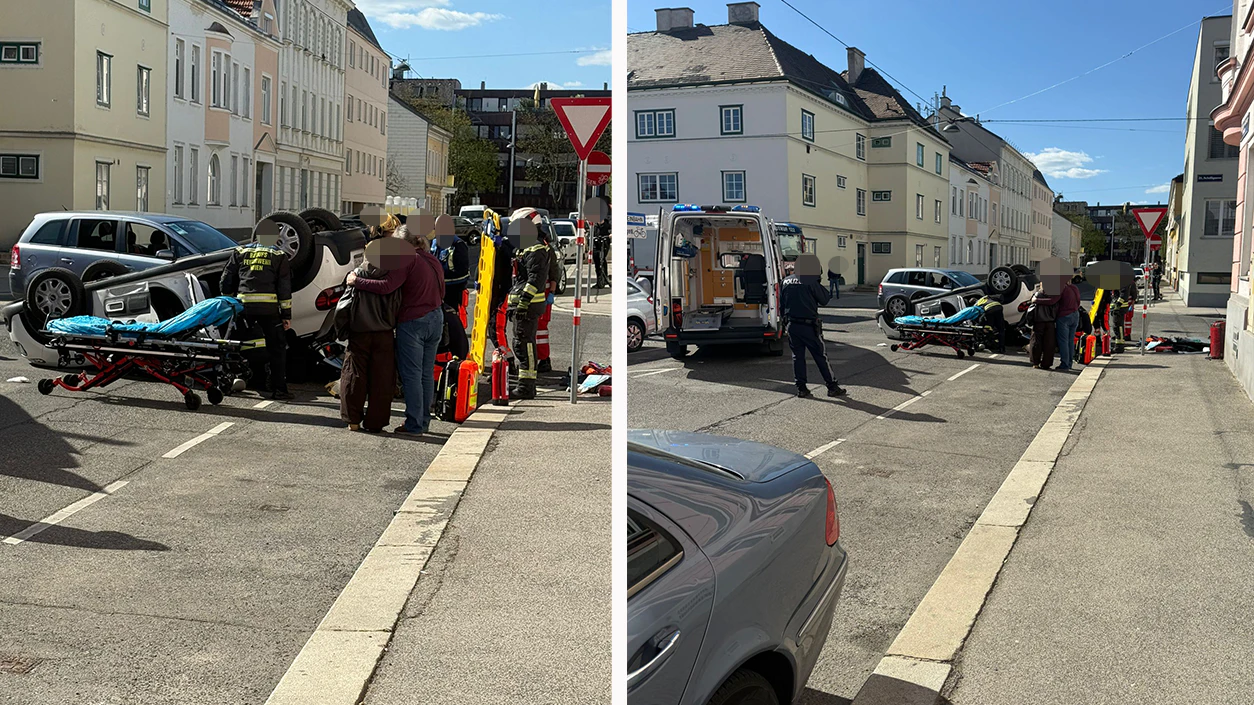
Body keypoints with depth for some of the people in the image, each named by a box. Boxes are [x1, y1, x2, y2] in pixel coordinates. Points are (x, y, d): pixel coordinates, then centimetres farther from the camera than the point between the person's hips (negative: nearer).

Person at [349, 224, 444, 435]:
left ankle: (414, 424, 1)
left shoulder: (408, 259, -13)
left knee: (411, 374, -1)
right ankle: (424, 421, 19)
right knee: (427, 374, 13)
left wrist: (356, 281, -15)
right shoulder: (433, 261, 13)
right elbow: (441, 293, 20)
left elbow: (387, 286, -23)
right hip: (435, 319, 8)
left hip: (413, 322, -8)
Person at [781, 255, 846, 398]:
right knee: (820, 356, 4)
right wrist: (831, 292, 8)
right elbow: (823, 300, -6)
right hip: (808, 326, -5)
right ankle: (832, 387, 10)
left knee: (797, 356, 11)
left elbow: (782, 300, 14)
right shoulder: (810, 281, -14)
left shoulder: (786, 281, 5)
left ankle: (801, 388, 9)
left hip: (792, 325, 5)